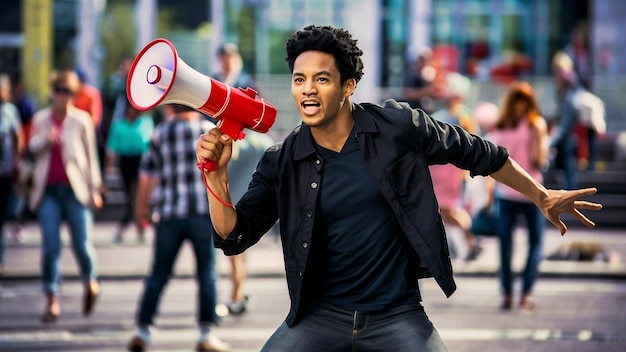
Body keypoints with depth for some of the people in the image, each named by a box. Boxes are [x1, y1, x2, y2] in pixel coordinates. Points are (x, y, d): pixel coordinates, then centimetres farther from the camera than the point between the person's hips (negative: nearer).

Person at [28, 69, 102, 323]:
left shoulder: (82, 120, 1)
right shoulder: (41, 119, 8)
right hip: (48, 190, 2)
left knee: (82, 244, -2)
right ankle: (52, 300, -2)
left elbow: (91, 155, 4)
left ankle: (91, 282, 27)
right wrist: (46, 141, -13)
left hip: (76, 190, -2)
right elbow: (32, 147, 9)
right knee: (50, 246, -6)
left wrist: (94, 189, 0)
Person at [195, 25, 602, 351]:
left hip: (397, 315, -1)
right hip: (321, 314, 1)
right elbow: (234, 236, -5)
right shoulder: (281, 163, -3)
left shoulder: (399, 126, -7)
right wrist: (217, 175, -23)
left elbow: (478, 153, 6)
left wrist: (541, 196, 15)